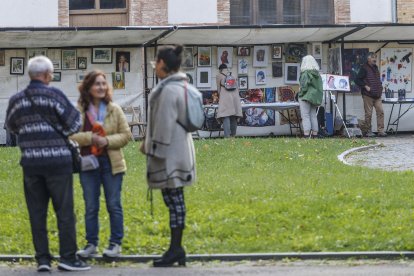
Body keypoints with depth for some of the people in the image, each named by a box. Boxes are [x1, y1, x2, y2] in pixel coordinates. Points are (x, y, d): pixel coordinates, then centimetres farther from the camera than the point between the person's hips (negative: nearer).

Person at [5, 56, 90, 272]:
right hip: (58, 161, -4)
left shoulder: (16, 100, 5)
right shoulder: (54, 95, -8)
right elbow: (74, 124, -5)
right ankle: (68, 257, 0)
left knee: (37, 212, 8)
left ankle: (42, 259, 8)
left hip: (30, 162, 4)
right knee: (64, 211, 2)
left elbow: (11, 127, 19)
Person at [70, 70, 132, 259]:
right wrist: (90, 138, -19)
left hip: (111, 163, 0)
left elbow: (126, 135, 1)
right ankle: (91, 244, 15)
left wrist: (107, 141, -14)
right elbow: (70, 135, -7)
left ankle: (116, 244, 12)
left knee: (114, 205, 4)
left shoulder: (114, 109, 1)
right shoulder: (79, 110, -3)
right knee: (91, 206, 7)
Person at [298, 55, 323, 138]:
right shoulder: (317, 74, 10)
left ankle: (306, 134, -14)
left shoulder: (305, 73, -13)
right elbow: (320, 87, 12)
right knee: (313, 116, 11)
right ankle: (315, 134, 11)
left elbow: (304, 86, -17)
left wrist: (300, 94, -3)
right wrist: (318, 99, 16)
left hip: (306, 97, -7)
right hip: (315, 97, 7)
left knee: (305, 116, -7)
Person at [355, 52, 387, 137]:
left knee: (380, 112, -4)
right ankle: (368, 131, 7)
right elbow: (357, 80, -9)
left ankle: (381, 130, -3)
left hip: (377, 95, 6)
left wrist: (380, 86, 16)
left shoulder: (375, 68, 17)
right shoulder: (364, 68, -5)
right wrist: (365, 86, -16)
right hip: (368, 95, -6)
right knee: (368, 114, -2)